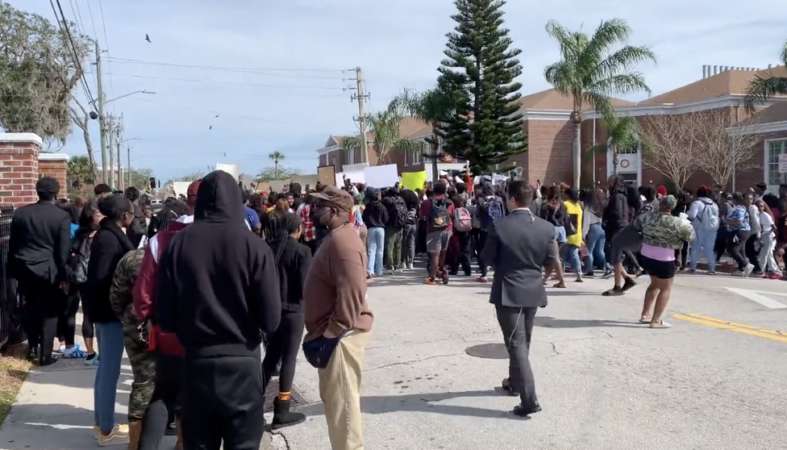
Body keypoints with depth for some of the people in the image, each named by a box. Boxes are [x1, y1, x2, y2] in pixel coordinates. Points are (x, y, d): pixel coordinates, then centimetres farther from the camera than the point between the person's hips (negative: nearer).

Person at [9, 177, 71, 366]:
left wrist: (13, 269, 16)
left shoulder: (20, 213, 2)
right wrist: (63, 276, -6)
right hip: (49, 270, -4)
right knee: (49, 313, 6)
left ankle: (33, 347, 30)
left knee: (30, 308, 21)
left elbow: (12, 244, 7)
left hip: (24, 269, 4)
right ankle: (45, 355, 7)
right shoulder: (61, 216, -11)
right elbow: (64, 250, -12)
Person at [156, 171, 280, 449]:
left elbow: (163, 317, -3)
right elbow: (271, 319, -12)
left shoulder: (178, 243, -7)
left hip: (196, 362, 2)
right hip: (242, 363, -2)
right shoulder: (254, 246, -12)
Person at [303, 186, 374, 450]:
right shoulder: (336, 237, 13)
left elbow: (351, 294, -29)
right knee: (335, 398, 20)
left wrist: (332, 334, -24)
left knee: (341, 400, -1)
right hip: (333, 331, 11)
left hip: (339, 335, -11)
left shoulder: (342, 241, -21)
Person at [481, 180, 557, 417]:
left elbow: (487, 257, -6)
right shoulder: (546, 227, -5)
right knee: (523, 341, 22)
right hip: (533, 290, 5)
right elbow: (551, 261, 2)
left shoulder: (499, 226, -16)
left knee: (516, 344, -3)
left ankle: (529, 400, -8)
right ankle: (515, 381, 41)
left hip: (508, 292, -5)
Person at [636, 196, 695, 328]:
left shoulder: (648, 216, -2)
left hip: (646, 256, 7)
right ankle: (656, 321, 6)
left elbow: (636, 223, 17)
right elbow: (690, 235, -4)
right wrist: (685, 222, 12)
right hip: (664, 259, -7)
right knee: (665, 289, 9)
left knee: (655, 284, 26)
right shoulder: (675, 222, -18)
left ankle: (645, 315, 30)